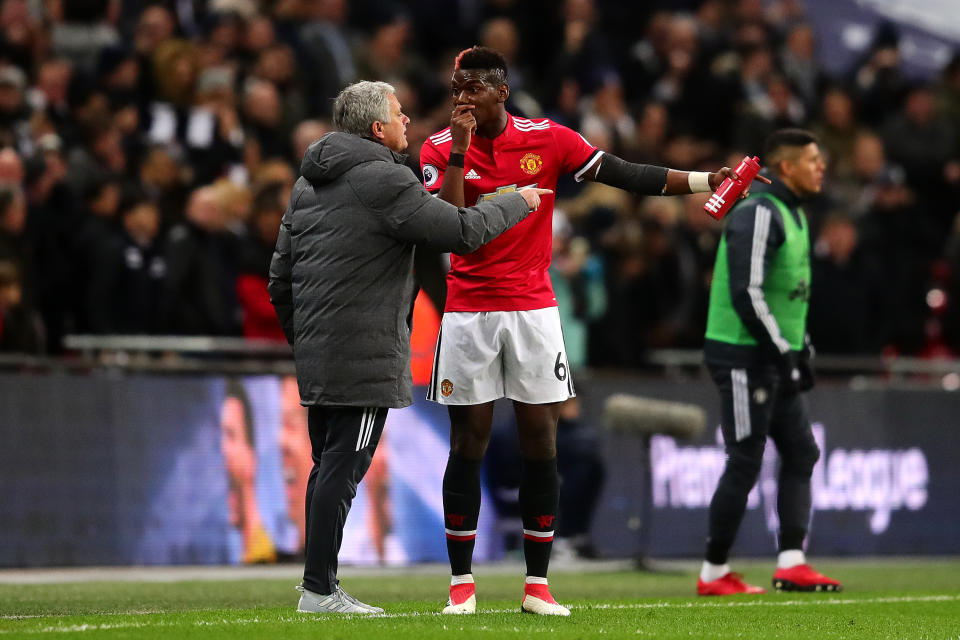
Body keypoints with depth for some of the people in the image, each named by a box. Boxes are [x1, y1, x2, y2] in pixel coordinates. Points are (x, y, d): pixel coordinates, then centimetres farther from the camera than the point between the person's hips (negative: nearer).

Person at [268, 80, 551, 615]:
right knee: (342, 469, -7)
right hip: (363, 355, -9)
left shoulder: (309, 183, 16)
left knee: (327, 466, 13)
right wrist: (520, 203, 4)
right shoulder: (384, 180, -11)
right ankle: (319, 590, -8)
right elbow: (463, 231, -12)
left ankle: (320, 585, 15)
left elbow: (282, 276, 19)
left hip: (316, 351, 9)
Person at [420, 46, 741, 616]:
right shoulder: (440, 150, -2)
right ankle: (462, 584, 8)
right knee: (468, 445, 1)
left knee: (541, 446, 0)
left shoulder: (547, 139, -2)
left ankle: (538, 585, 6)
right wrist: (459, 152, -19)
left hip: (533, 308, 1)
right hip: (468, 310, -1)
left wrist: (705, 182, -7)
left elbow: (625, 175, -2)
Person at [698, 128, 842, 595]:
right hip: (745, 356, -10)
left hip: (775, 359, 10)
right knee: (745, 464, -6)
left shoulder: (791, 215, 16)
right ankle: (714, 575, 2)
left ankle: (791, 563, 3)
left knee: (801, 454, 6)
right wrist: (784, 353, -22)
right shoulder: (758, 214, -16)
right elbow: (746, 293, -23)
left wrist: (801, 348, 15)